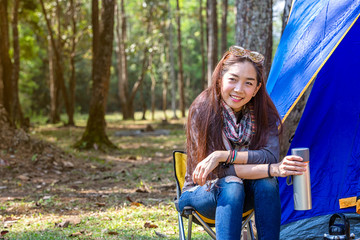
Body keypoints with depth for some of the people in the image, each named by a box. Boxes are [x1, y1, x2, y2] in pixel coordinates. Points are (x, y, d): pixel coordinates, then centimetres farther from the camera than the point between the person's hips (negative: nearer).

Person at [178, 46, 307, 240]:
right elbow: (220, 170, -26)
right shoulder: (202, 109, -21)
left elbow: (270, 155, -24)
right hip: (202, 193, -3)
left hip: (246, 194, 3)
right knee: (231, 186, -34)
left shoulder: (263, 112, -10)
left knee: (267, 184, -29)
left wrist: (223, 155, -35)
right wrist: (273, 169, -37)